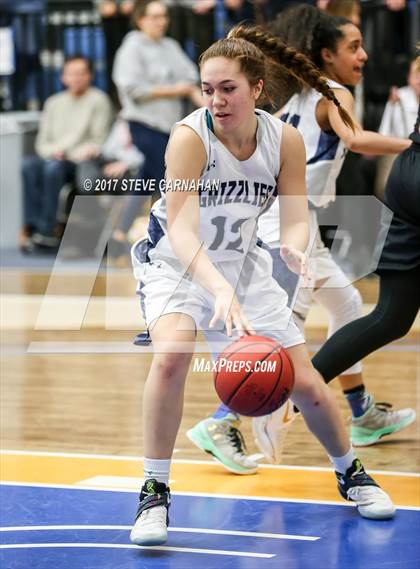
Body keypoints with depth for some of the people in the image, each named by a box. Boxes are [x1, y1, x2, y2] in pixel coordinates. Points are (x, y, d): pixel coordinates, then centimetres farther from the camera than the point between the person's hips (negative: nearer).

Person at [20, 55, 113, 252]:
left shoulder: (98, 100, 4)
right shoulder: (54, 103, 19)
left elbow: (99, 142, -3)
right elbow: (42, 142, 16)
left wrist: (67, 155, -14)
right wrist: (53, 151, -7)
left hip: (82, 162, -5)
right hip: (53, 159, 5)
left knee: (53, 168, -36)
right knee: (29, 165, -29)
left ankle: (45, 230, -35)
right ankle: (31, 227, -34)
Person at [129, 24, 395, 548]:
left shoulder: (285, 140, -14)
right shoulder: (190, 136, -27)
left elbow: (295, 220, -13)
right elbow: (181, 231, -35)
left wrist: (294, 246, -38)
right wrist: (220, 291, -51)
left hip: (242, 265, 4)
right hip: (175, 264, -3)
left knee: (304, 384, 3)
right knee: (172, 353, -32)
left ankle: (350, 473, 31)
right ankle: (154, 493, -19)